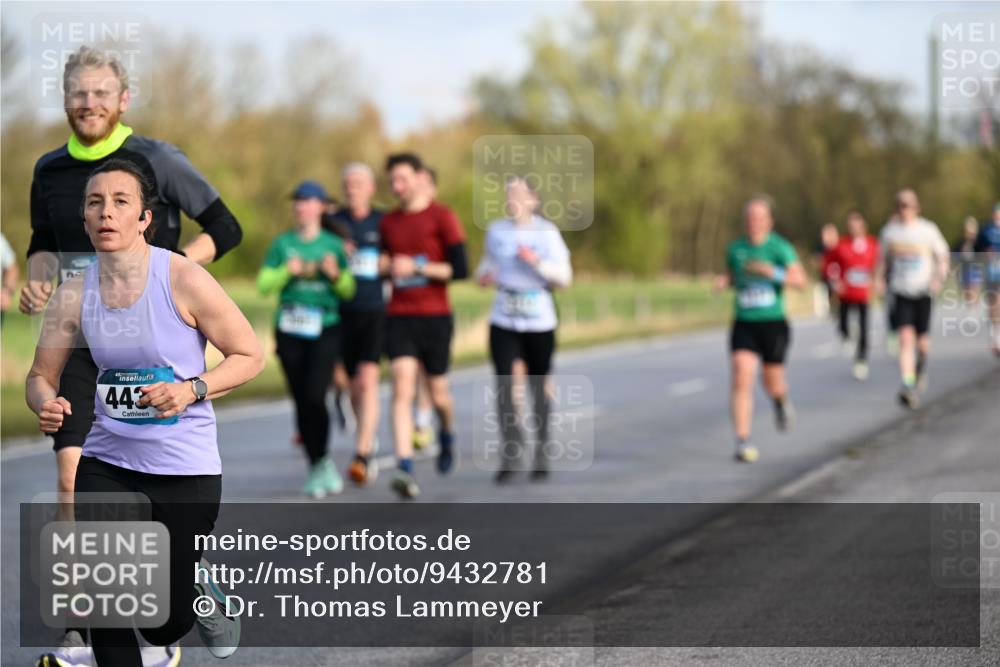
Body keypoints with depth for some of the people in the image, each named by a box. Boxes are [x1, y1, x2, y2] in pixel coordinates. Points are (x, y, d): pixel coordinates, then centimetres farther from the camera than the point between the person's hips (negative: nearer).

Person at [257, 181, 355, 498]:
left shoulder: (333, 245, 6)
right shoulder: (282, 244, 7)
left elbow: (349, 290, 6)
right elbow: (263, 284, 2)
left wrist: (335, 273, -14)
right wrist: (287, 271, -15)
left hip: (325, 329, -1)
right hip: (290, 331, 2)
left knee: (315, 397, -16)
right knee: (301, 401, 3)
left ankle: (323, 462, 1)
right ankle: (314, 467, 14)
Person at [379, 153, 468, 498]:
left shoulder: (442, 217, -5)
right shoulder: (388, 222, 11)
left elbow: (460, 269, -10)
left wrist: (417, 268, -17)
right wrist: (385, 267, 1)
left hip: (435, 317, -3)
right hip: (399, 317, 3)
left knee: (438, 393, 8)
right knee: (402, 389, -13)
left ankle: (446, 435, 43)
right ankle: (405, 469, -21)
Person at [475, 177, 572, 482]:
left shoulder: (547, 233, -3)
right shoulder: (496, 231, 7)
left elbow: (564, 277, -5)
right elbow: (487, 264, 22)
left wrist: (536, 261, -20)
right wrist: (484, 275, -1)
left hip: (539, 323, -2)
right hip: (503, 322, 2)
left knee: (538, 389, 7)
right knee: (504, 385, -13)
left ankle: (541, 454, 21)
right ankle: (510, 454, -14)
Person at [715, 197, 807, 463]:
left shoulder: (780, 248, -7)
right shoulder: (735, 249, 4)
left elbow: (800, 281, -18)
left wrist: (772, 272, -33)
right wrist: (724, 281, 0)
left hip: (773, 323, -2)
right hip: (744, 324, 2)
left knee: (772, 383, 10)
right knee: (741, 379, -15)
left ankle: (781, 400, 50)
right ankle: (743, 443, -15)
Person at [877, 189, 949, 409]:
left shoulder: (928, 230, -1)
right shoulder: (890, 231, 3)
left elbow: (942, 257, 7)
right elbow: (884, 259, 18)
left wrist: (939, 277, -8)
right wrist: (881, 280, 5)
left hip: (923, 291, 0)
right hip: (901, 292, 0)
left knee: (922, 341, 5)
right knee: (906, 337, -16)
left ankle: (921, 367, 40)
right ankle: (908, 385, -22)